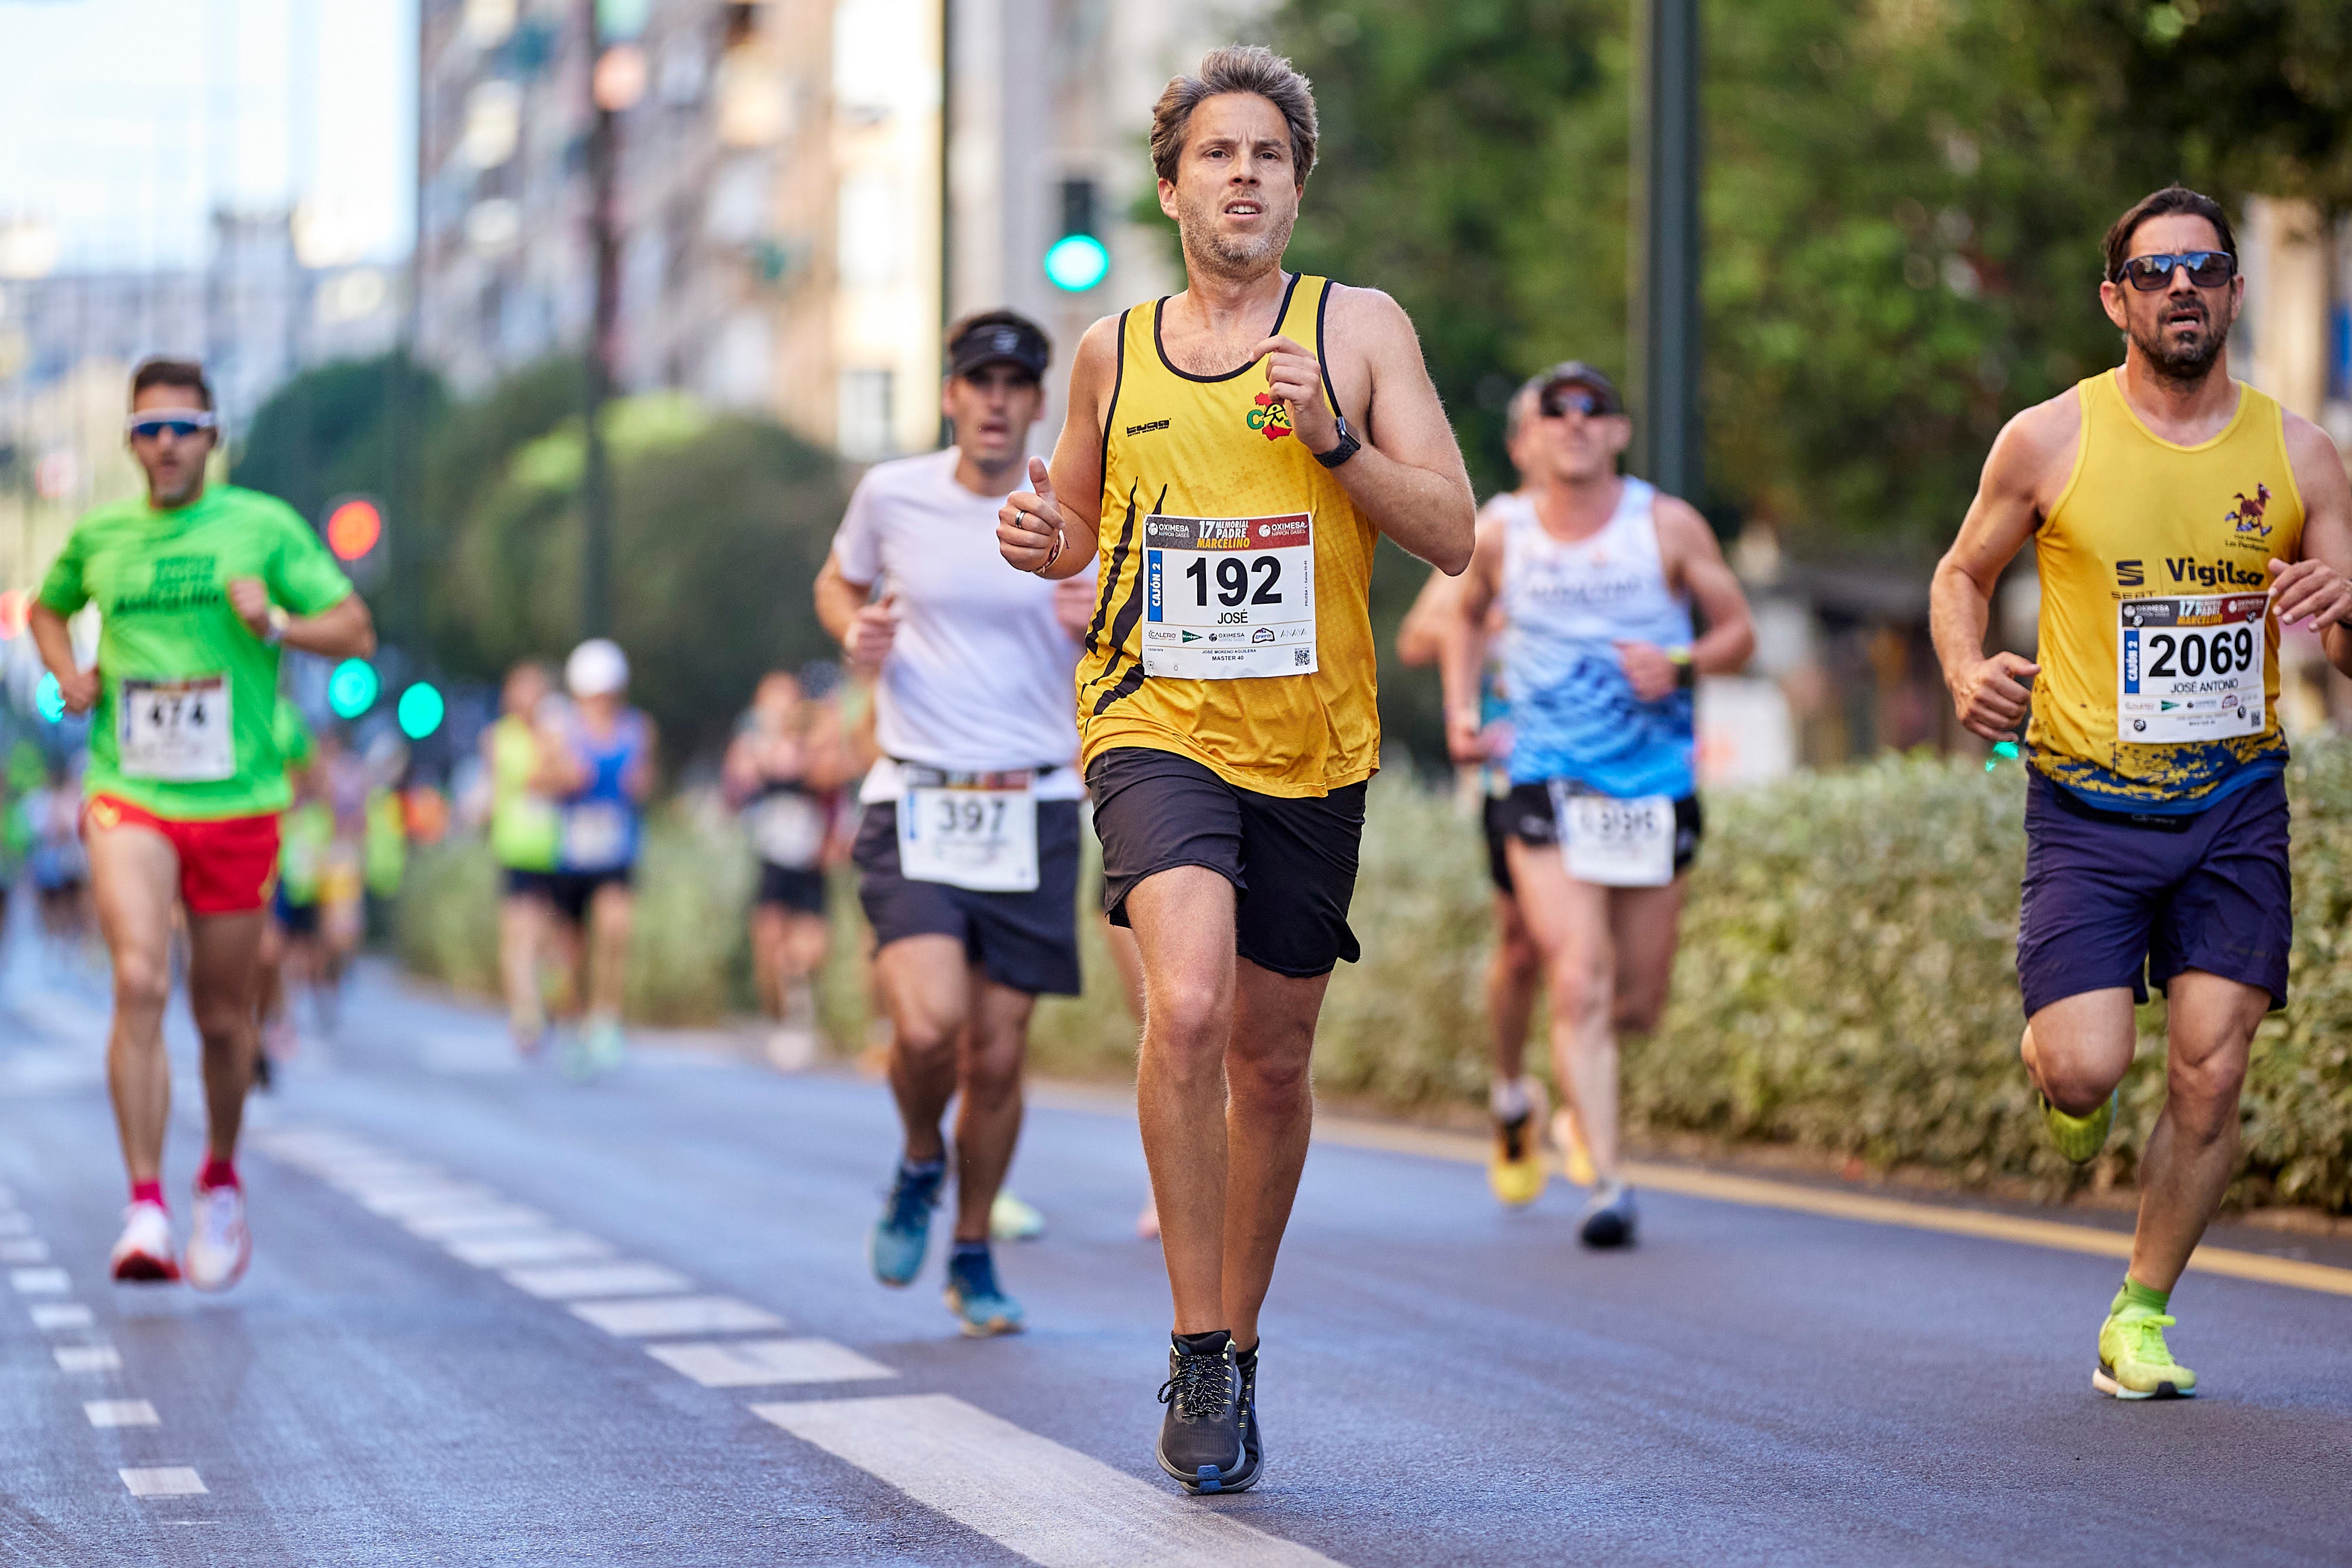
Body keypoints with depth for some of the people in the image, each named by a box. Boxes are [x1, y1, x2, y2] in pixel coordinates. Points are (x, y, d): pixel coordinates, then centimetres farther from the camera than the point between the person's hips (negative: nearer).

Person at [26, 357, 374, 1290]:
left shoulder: (264, 527, 1)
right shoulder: (99, 537, 8)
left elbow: (357, 633, 0)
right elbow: (47, 609, 28)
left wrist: (276, 625, -18)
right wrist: (67, 673, 8)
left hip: (236, 803, 0)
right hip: (130, 798, 0)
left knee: (223, 1015, 9)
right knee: (139, 980, -21)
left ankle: (221, 1180, 36)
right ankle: (146, 1207, -22)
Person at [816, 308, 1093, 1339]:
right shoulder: (892, 494, 2)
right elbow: (838, 583, 21)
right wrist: (856, 631, -2)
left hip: (1034, 808, 1)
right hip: (914, 802, -1)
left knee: (998, 1051, 3)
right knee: (928, 1025, -20)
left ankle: (972, 1255, 24)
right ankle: (918, 1163, 14)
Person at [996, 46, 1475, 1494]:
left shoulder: (1361, 328, 2)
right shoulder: (1112, 353, 8)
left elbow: (1453, 535, -3)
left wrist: (1333, 439, -18)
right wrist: (1045, 541, 0)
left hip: (1311, 745, 1)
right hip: (1156, 724, -1)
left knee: (1271, 1061, 10)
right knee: (1187, 1008, -24)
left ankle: (1236, 1347, 30)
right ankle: (1198, 1356, -15)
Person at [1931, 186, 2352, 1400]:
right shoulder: (2049, 442, -4)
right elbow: (1964, 575, 10)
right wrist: (1968, 674, -11)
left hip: (2235, 801, 2)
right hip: (2088, 801, -2)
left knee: (2208, 1080, -3)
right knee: (2086, 1071, -14)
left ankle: (2139, 1319, 14)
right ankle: (2051, 1058, 24)